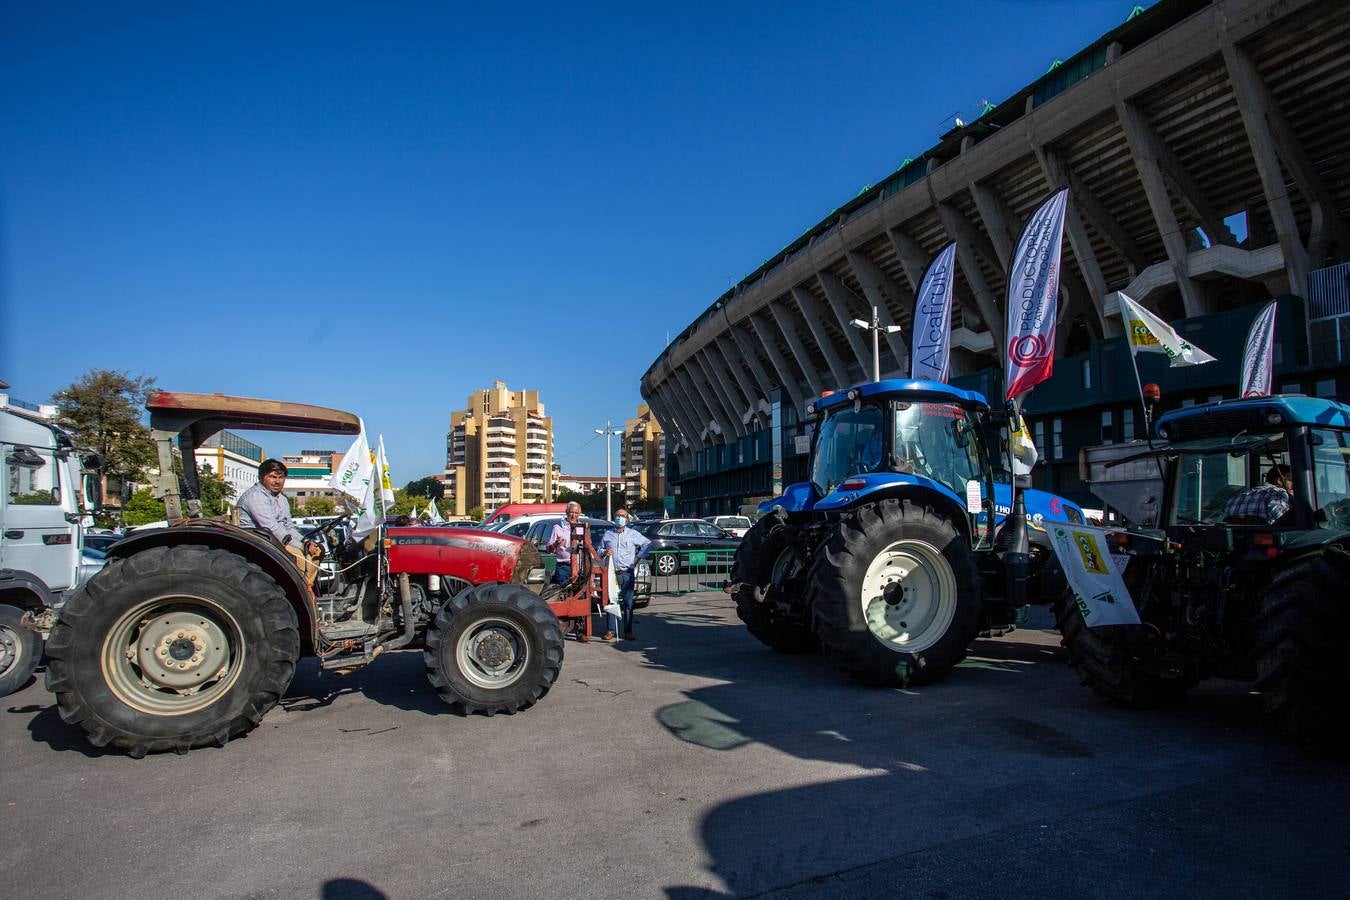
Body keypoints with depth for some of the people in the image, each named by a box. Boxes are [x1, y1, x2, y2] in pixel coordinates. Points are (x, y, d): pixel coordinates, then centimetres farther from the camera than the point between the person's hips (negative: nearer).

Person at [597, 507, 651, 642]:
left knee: (628, 603, -2)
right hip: (611, 573, 1)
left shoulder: (633, 534, 11)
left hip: (627, 573, -1)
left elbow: (647, 544, 14)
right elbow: (599, 551, 20)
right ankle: (610, 630, 4)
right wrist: (604, 553, -2)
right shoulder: (607, 535, 15)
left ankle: (628, 631, 3)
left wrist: (638, 557, 6)